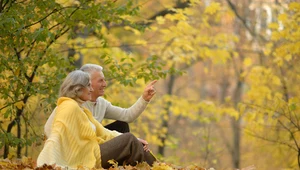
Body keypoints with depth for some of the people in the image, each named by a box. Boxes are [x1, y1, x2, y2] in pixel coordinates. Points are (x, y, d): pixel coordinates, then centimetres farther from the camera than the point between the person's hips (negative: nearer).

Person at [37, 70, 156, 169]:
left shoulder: (81, 110, 19)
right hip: (86, 159, -10)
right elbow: (56, 135, -25)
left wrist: (135, 142, 9)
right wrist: (46, 163, -39)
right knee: (129, 140, -8)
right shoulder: (69, 107, -12)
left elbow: (103, 133, 18)